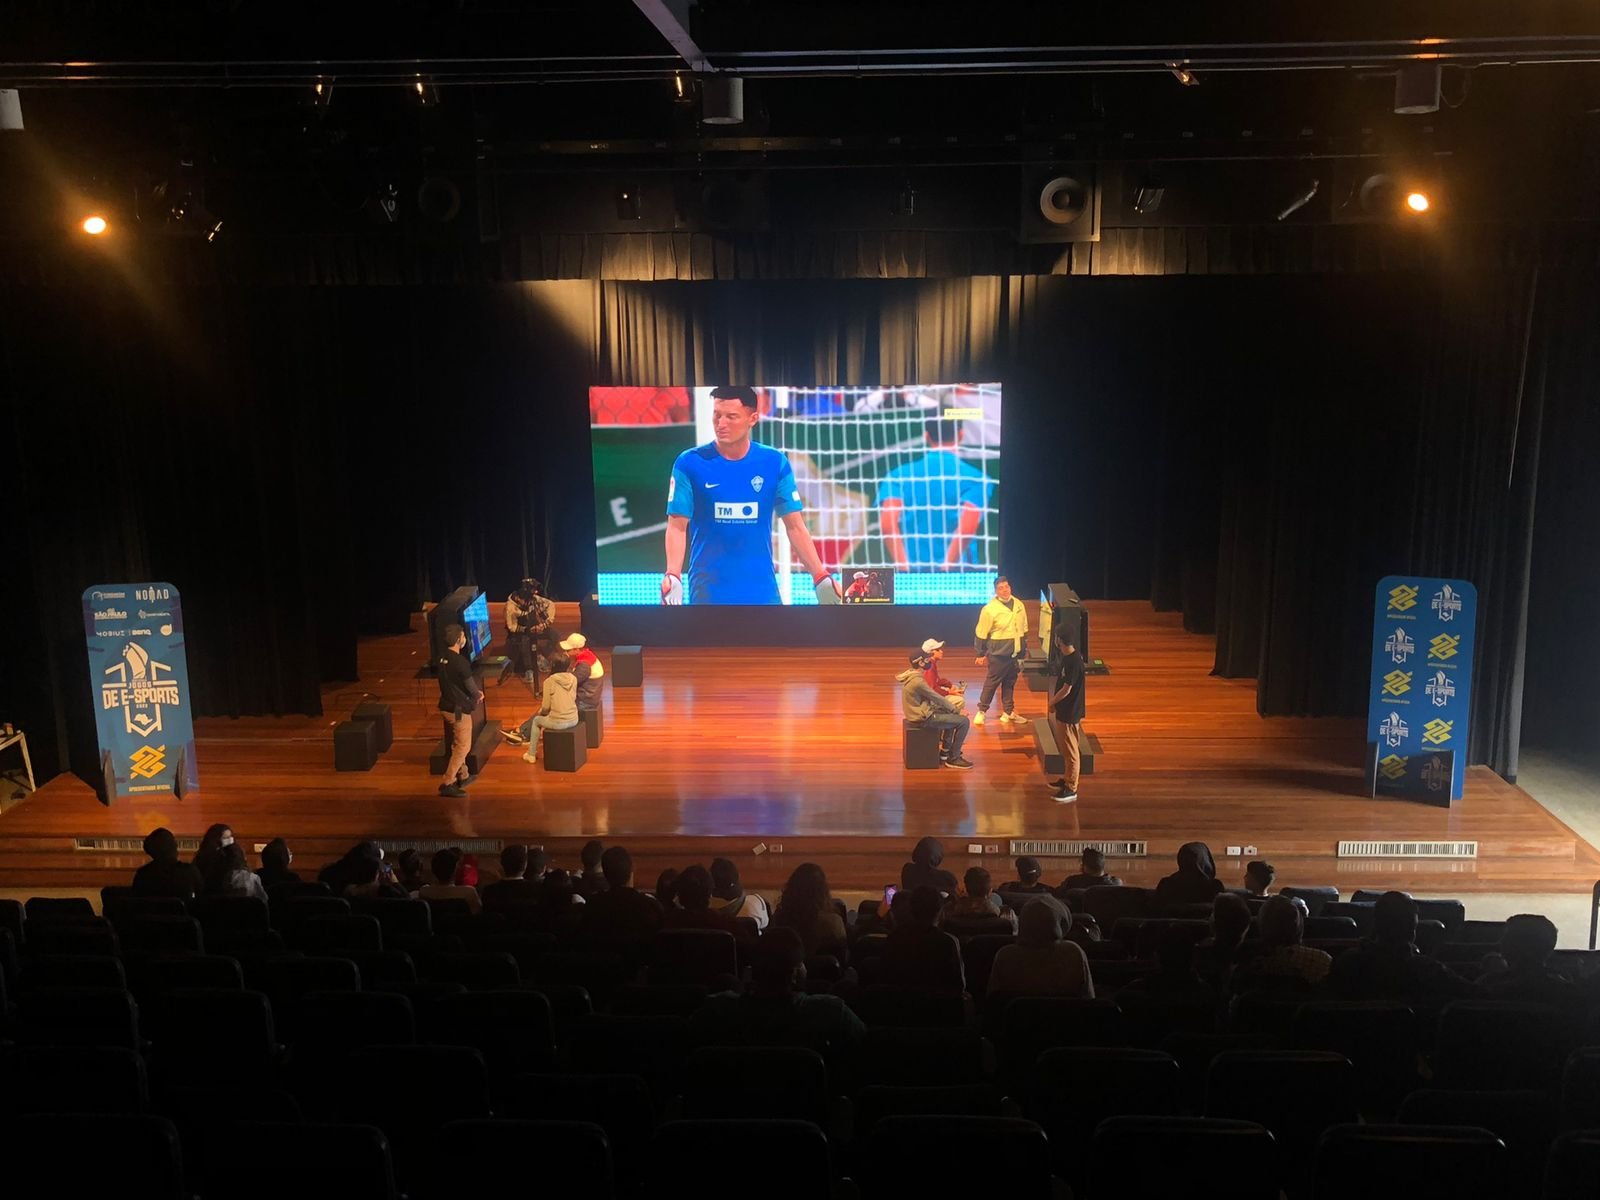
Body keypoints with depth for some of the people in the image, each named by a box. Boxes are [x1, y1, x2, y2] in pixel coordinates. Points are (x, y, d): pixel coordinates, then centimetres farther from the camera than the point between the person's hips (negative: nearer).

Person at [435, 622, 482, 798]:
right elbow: (471, 687, -15)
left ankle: (462, 776, 35)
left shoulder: (440, 658, 2)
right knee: (463, 746, 0)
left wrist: (475, 692, 12)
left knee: (457, 744, 23)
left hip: (446, 706, 8)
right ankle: (447, 784, -2)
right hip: (459, 709, -8)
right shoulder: (460, 662, -23)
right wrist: (478, 694, 9)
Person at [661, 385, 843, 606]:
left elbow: (795, 527, 5)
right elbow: (677, 527, -5)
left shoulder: (775, 463, 2)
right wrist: (673, 576, -20)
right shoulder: (689, 463, -3)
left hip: (763, 593, 2)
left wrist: (821, 577, -4)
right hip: (708, 594, -1)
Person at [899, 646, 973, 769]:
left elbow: (931, 698, 14)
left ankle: (945, 752, 30)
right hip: (923, 718, -10)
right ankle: (953, 758, 2)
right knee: (963, 721, -9)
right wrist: (957, 711, -4)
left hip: (921, 713, 10)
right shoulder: (917, 681, -25)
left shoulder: (913, 676, 7)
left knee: (952, 715, 28)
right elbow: (937, 699, -17)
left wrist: (954, 710, 11)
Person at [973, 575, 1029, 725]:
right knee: (991, 682, 1)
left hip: (1015, 652, 5)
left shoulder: (1019, 605, 4)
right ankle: (981, 711, 13)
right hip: (998, 653, -5)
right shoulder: (990, 609, -13)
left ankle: (1008, 712, 24)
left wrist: (1023, 650, 16)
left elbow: (1024, 629, 14)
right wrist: (981, 654, -4)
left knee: (1010, 682, 13)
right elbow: (981, 634, -8)